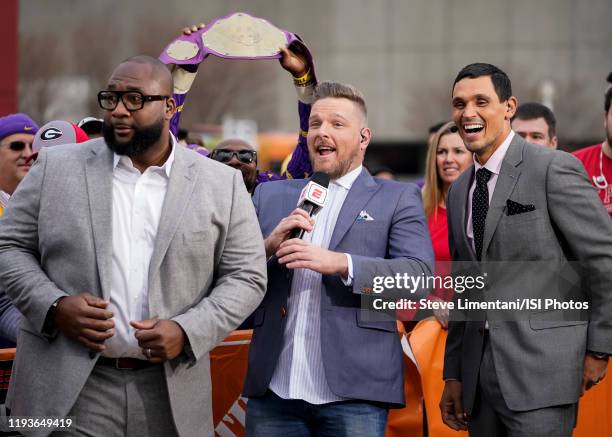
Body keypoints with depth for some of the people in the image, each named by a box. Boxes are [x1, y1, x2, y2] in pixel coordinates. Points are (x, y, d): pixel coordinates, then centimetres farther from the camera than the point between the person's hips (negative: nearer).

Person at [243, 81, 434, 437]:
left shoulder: (398, 198, 6)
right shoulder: (270, 195, 15)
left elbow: (420, 274, -8)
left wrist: (340, 263, -19)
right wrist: (269, 246, -9)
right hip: (273, 390, 3)